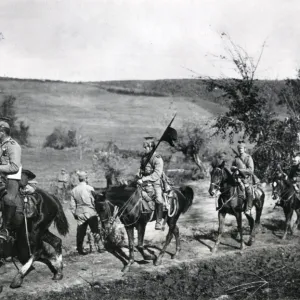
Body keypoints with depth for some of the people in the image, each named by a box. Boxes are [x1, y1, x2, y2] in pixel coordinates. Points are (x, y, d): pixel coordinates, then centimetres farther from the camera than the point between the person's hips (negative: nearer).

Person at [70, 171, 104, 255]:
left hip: (80, 214, 3)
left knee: (80, 233, 8)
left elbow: (72, 205, 4)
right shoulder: (89, 188, -9)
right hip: (91, 213, -3)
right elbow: (94, 200, -5)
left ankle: (80, 250, 9)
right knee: (96, 231, 5)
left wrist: (75, 214, 12)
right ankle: (100, 247, 7)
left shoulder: (73, 190, 3)